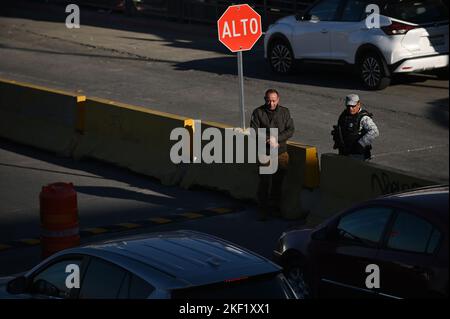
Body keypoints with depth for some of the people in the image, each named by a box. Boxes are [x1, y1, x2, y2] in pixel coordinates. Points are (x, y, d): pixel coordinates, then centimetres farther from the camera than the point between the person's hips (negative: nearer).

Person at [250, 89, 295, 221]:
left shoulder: (284, 112, 5)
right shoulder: (258, 112, -1)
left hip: (281, 152, 2)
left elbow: (290, 130, -1)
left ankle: (275, 208, 22)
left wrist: (276, 139, -15)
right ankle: (262, 210, 6)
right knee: (264, 182, -3)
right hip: (264, 153, -2)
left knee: (278, 182, 8)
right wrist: (267, 139, -19)